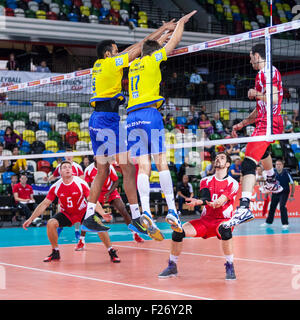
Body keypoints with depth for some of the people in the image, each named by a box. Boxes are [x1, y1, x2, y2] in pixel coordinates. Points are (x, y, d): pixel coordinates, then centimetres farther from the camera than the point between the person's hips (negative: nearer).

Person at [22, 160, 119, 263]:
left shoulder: (81, 183, -18)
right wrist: (30, 219, -9)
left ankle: (111, 251, -14)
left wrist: (103, 213, -37)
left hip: (83, 211, -2)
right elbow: (44, 204, -5)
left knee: (97, 222, -28)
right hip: (66, 214, 2)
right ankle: (55, 252, -1)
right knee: (51, 223, -23)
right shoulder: (56, 187, -12)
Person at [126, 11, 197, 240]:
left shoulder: (134, 64, 21)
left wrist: (160, 38, 55)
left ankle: (146, 212, -19)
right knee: (161, 162, -7)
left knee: (143, 166, -4)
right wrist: (181, 23, 32)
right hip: (150, 113, -5)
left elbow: (148, 49, 43)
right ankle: (172, 210, -13)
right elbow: (174, 43, 17)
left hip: (132, 116, 5)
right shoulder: (153, 60, 6)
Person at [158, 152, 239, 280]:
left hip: (223, 220, -4)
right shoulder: (205, 181, 10)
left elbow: (223, 199, -20)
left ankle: (230, 266, -24)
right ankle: (172, 266, 0)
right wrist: (199, 201, -35)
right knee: (178, 232, -18)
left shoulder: (232, 183, -2)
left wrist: (216, 203, -45)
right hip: (205, 220, 4)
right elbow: (205, 197, -9)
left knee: (225, 230, -40)